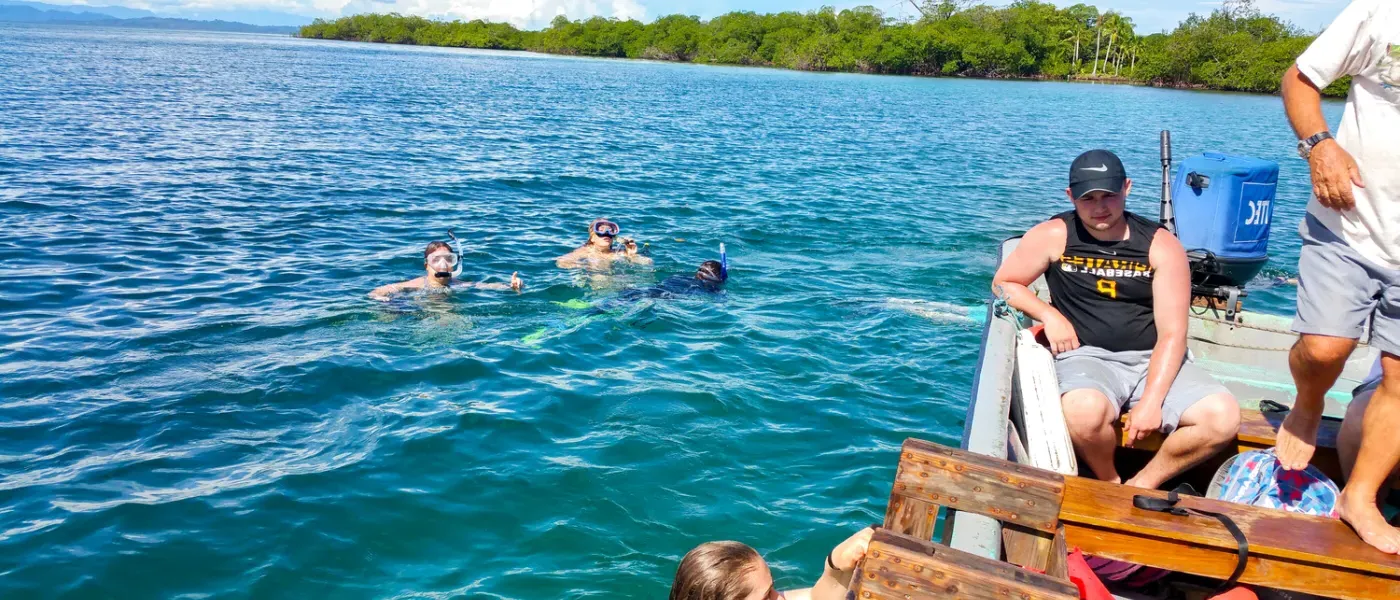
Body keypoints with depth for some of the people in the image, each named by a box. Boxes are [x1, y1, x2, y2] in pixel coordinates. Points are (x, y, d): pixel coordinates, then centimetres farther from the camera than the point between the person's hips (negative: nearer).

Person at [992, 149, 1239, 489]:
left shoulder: (1161, 245, 1)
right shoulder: (1054, 236, 1)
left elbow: (1172, 334, -4)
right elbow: (1003, 284, 11)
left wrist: (1151, 400, -17)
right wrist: (1050, 316, -8)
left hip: (1152, 360, 2)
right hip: (1085, 356, -2)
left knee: (1223, 416, -22)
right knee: (1084, 410, -37)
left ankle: (1141, 486, -1)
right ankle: (1110, 485, -4)